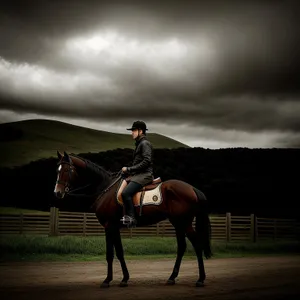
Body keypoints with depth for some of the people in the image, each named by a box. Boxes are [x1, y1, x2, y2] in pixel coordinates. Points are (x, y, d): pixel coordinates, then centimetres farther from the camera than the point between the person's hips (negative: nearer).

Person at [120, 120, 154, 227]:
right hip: (138, 174, 11)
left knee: (125, 193, -27)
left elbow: (146, 161, -20)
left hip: (145, 175, -11)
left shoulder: (145, 143, -9)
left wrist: (129, 169, -17)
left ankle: (131, 218, -23)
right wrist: (130, 173, 9)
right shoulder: (139, 144, 22)